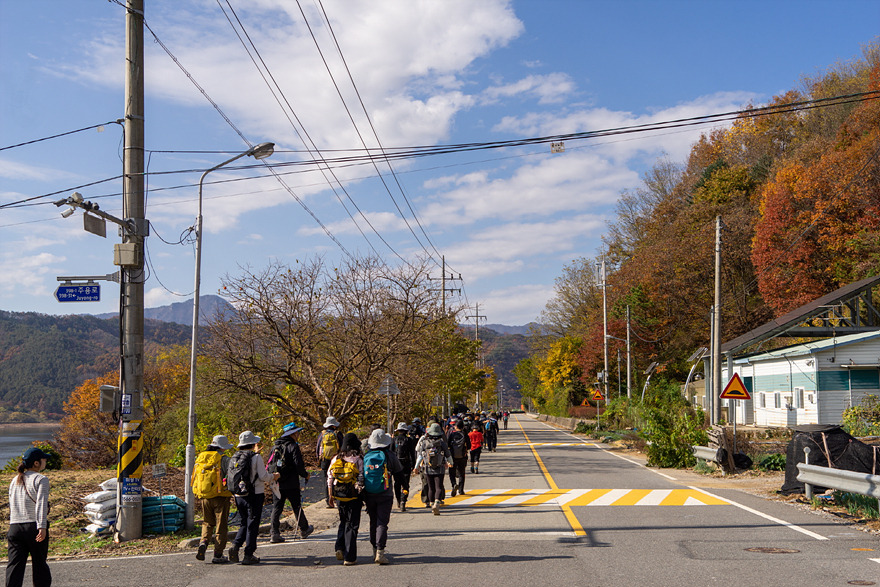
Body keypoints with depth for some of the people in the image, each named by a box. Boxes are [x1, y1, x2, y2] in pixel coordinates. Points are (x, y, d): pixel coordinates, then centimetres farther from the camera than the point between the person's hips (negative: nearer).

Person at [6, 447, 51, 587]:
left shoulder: (14, 481, 17)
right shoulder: (41, 479, -4)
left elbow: (11, 506, 22)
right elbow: (41, 503, -17)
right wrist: (42, 527, -24)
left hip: (15, 527, 5)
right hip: (34, 526, -5)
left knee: (15, 564, -2)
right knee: (39, 563, 8)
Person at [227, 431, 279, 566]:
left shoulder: (235, 457, 5)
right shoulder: (256, 457, -12)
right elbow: (263, 476, -14)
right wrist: (274, 476, 8)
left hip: (238, 496, 6)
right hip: (254, 495, -5)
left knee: (245, 523, 19)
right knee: (252, 524, 3)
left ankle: (235, 545, 0)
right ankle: (248, 555, 6)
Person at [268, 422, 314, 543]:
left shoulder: (275, 446, 9)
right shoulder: (293, 447, -12)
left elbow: (270, 464, 12)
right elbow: (299, 465, -16)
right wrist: (305, 475, 0)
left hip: (277, 482, 5)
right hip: (291, 484, -5)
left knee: (277, 507, 6)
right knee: (297, 506, 9)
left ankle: (274, 533, -2)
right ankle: (304, 529, 24)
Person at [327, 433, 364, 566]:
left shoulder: (335, 459, 5)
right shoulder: (358, 460, -8)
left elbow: (330, 479, 8)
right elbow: (362, 479, -10)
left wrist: (331, 496, 16)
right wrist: (363, 496, 1)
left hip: (338, 496, 4)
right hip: (353, 497, -4)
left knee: (343, 522, 23)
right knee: (351, 525, 3)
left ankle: (340, 548, 8)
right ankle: (349, 557, 3)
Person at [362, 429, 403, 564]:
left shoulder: (366, 457, 2)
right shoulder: (389, 456, -7)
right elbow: (399, 471, 3)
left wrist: (363, 497, 13)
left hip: (369, 495, 3)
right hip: (385, 495, -3)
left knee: (373, 522, 15)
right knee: (382, 522, -4)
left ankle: (375, 550, 21)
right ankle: (380, 552, -15)